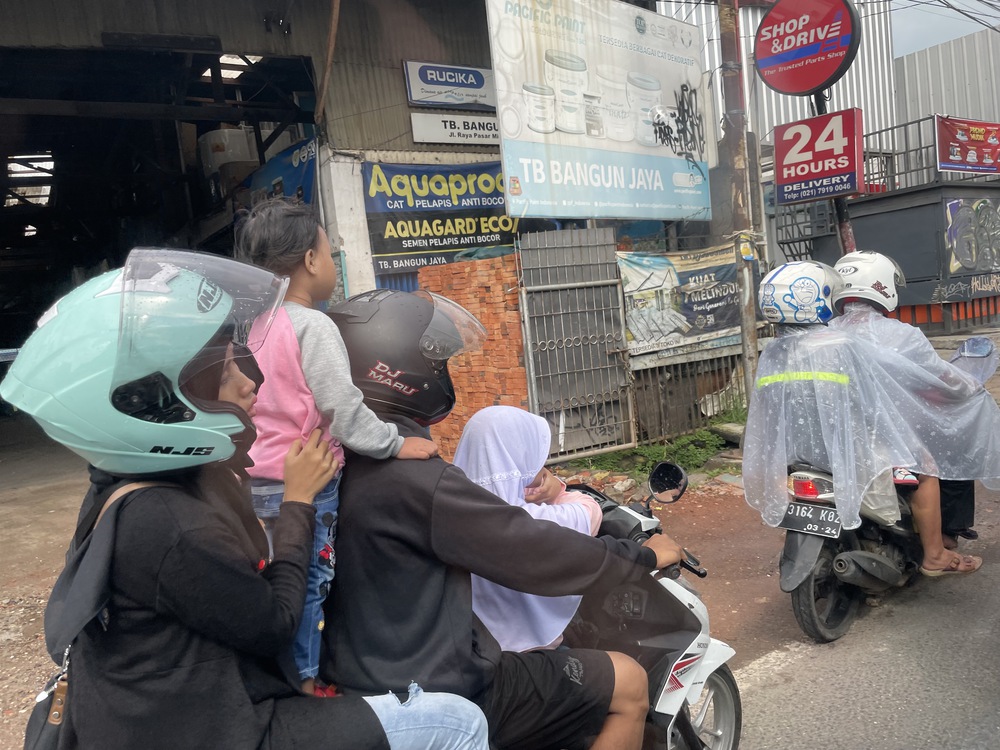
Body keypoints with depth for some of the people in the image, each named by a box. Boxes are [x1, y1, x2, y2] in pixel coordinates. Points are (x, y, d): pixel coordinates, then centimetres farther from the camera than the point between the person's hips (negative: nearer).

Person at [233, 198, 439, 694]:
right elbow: (344, 410, -21)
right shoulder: (313, 327, -16)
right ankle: (302, 681, 16)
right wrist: (397, 445, -13)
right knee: (306, 587, 4)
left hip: (257, 480, 8)